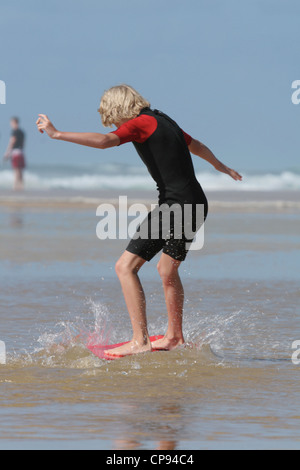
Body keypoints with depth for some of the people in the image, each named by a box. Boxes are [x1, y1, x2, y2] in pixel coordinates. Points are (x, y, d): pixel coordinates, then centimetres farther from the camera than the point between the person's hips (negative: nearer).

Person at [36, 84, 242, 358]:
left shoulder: (141, 123, -7)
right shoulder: (163, 121, 20)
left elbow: (104, 141, -24)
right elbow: (197, 146, 38)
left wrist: (57, 134, -26)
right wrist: (221, 167, 56)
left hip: (176, 204, -10)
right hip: (197, 204, 10)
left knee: (126, 266, -10)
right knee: (168, 269, 27)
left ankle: (140, 341, -16)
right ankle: (175, 337, 41)